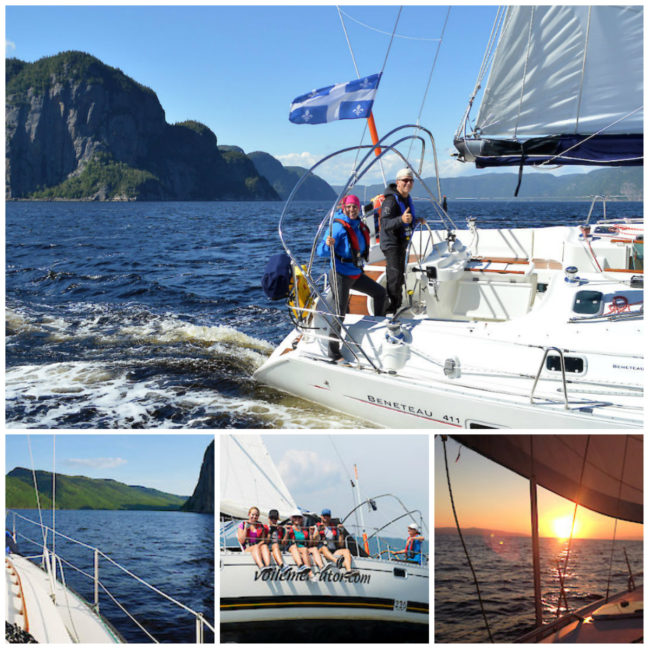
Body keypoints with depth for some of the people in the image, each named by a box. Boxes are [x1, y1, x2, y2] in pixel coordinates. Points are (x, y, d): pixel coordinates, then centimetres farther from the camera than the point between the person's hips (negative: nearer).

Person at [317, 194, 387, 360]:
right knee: (340, 314, -6)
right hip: (341, 276, -8)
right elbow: (321, 252, -26)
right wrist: (328, 245, -43)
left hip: (356, 274, 8)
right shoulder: (338, 227, -18)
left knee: (380, 292, 18)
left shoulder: (359, 225, 6)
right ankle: (334, 352, 0)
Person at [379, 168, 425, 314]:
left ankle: (396, 304, 34)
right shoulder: (391, 200, -23)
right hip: (391, 243, -10)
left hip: (401, 242, 10)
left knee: (398, 275, 20)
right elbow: (385, 224, -34)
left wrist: (416, 220, 31)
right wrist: (402, 219, -49)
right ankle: (390, 309, -14)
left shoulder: (407, 198, 9)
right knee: (395, 276, -16)